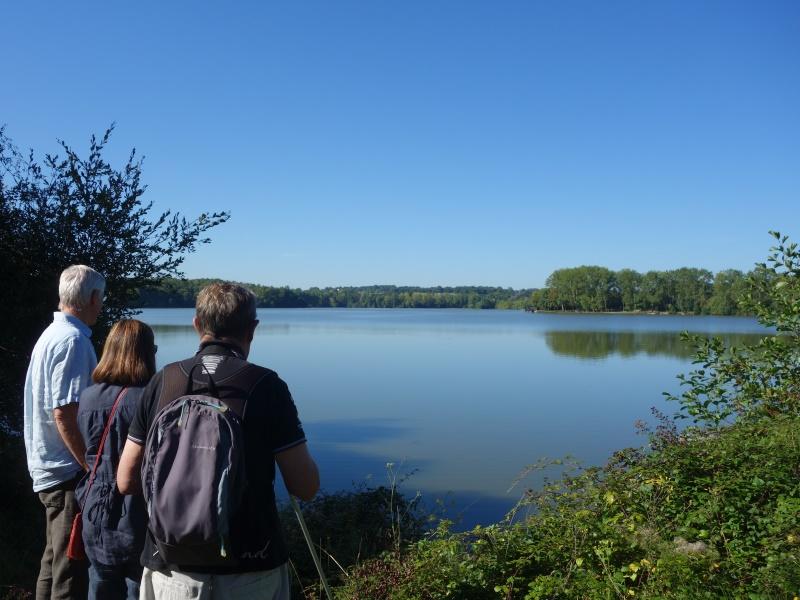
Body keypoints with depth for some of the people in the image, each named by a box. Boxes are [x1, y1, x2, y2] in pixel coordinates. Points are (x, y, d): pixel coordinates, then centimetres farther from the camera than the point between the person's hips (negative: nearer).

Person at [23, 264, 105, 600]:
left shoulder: (51, 334, 13)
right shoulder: (73, 340, -18)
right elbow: (65, 413, -24)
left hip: (50, 470, 10)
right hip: (68, 472, -10)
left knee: (55, 561, 20)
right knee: (71, 571, -1)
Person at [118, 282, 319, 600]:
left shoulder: (162, 382, -5)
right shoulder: (266, 385, -14)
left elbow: (127, 481, 1)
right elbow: (306, 488, -12)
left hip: (171, 568, 2)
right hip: (251, 572, -2)